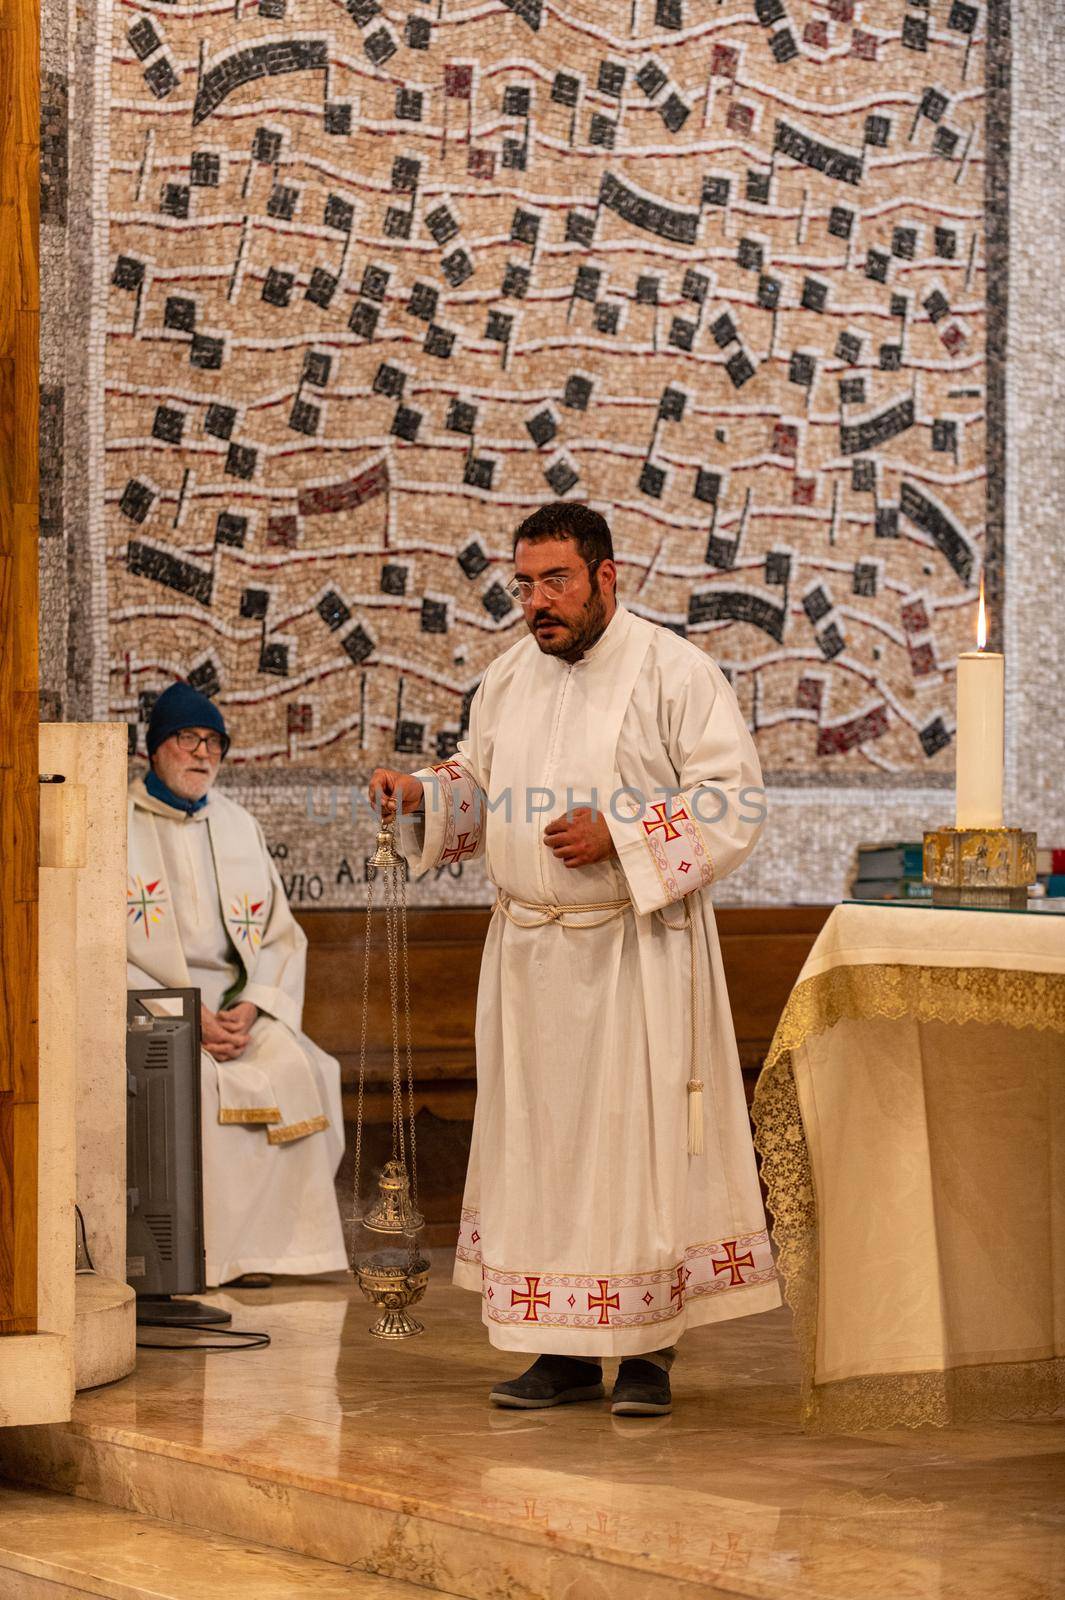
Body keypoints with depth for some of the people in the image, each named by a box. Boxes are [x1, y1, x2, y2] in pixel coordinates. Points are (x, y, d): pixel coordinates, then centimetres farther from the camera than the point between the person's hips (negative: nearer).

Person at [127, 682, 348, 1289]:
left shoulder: (240, 826, 17)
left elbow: (284, 936, 13)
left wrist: (251, 1007, -8)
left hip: (236, 1006, 4)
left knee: (299, 1071, -24)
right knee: (192, 1079, -34)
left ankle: (262, 1244, -18)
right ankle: (206, 1249, -25)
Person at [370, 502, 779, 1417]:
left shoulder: (673, 673, -6)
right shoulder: (509, 680, 12)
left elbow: (733, 800, -11)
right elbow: (479, 791, 21)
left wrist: (619, 835, -20)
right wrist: (420, 797, 0)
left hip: (636, 950, -6)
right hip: (531, 953, 6)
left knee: (638, 1138, -4)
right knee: (538, 1143, 6)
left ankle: (648, 1350, 4)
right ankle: (566, 1352, 13)